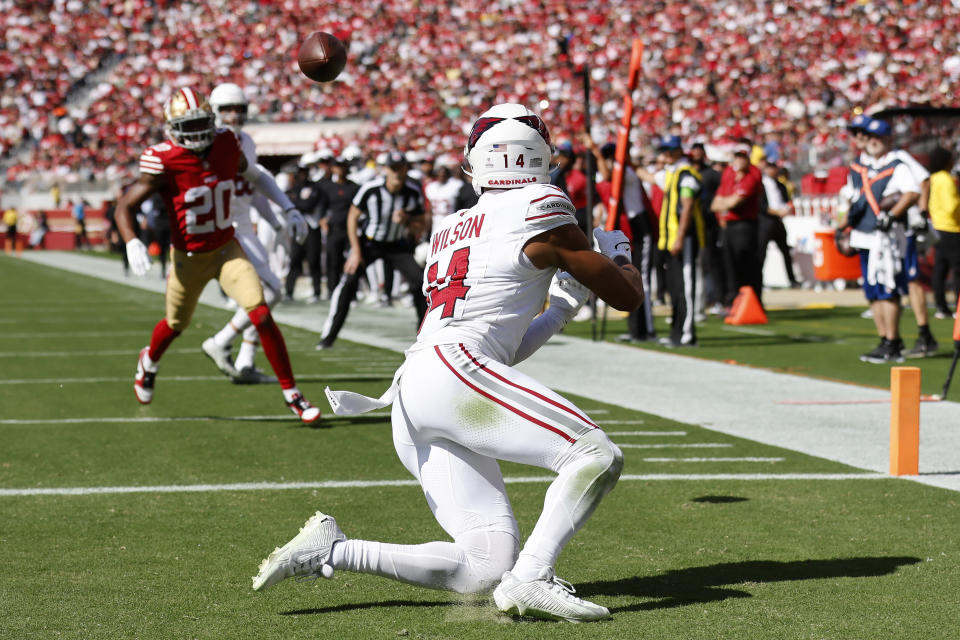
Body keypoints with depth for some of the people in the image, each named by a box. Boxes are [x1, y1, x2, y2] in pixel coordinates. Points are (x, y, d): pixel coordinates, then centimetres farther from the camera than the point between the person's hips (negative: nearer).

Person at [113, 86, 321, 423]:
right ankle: (149, 362, 56)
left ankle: (291, 394, -6)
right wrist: (132, 244, -34)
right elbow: (124, 207, -17)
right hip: (189, 257, -2)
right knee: (176, 324, 20)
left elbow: (256, 176, 11)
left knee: (262, 315, -15)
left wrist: (289, 209, 4)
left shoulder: (227, 146, -10)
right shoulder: (165, 162, -21)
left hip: (227, 250, 2)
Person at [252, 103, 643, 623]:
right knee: (597, 457, -14)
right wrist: (618, 254, 33)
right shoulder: (537, 209, 5)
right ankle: (531, 579, -28)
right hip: (449, 371, -8)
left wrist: (558, 314, 38)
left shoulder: (452, 229, 28)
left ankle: (329, 550, -2)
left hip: (409, 405, 8)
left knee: (489, 568, 1)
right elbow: (626, 296, 12)